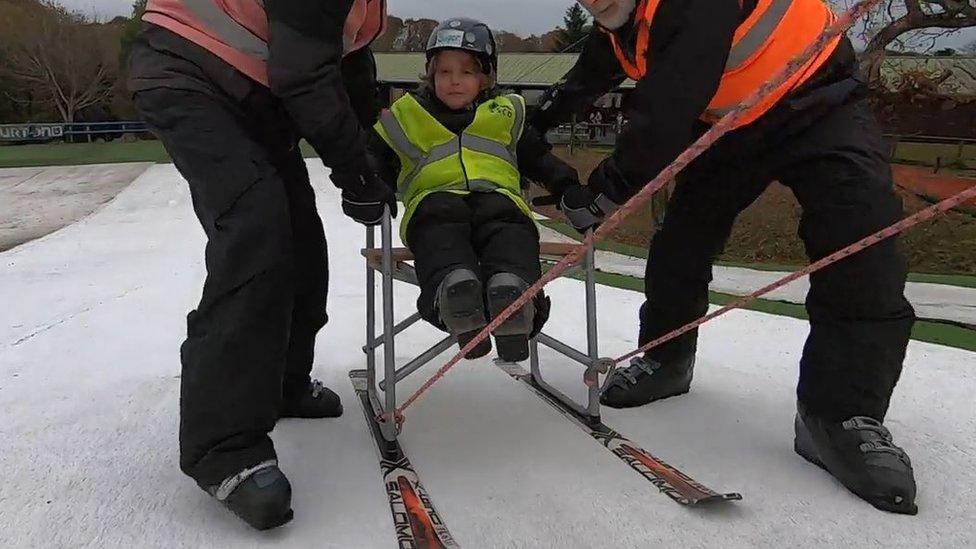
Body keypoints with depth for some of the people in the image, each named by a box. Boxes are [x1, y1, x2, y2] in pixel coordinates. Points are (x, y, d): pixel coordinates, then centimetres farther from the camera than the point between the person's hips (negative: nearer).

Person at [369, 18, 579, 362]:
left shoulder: (505, 115, 31)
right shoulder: (406, 117, 28)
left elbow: (539, 158, 29)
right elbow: (376, 160, 25)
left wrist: (568, 189, 12)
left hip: (497, 196, 1)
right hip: (435, 197, 0)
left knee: (509, 227, -37)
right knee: (440, 226, -39)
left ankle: (512, 286, -61)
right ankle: (453, 284, -62)